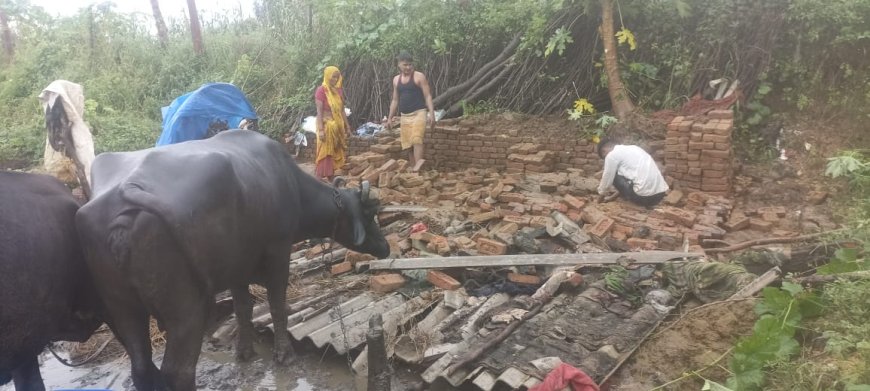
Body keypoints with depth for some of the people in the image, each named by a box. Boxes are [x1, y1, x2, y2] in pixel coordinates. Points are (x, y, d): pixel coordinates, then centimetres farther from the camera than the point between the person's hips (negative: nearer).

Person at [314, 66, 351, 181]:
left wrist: (347, 127, 13)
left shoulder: (339, 90, 9)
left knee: (335, 155, 10)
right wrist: (321, 129, -21)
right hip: (326, 126, -7)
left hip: (338, 127, 7)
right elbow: (319, 112, -15)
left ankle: (330, 181, 18)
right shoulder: (321, 90, -11)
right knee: (324, 155, -5)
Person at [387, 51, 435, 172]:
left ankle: (418, 165, -35)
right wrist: (390, 117, 15)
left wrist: (432, 113, -15)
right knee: (408, 144, 4)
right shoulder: (396, 79, 13)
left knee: (416, 139, -24)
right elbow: (395, 100, 19)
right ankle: (413, 168, 10)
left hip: (419, 113, -5)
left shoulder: (419, 76, -3)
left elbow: (428, 96, -5)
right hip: (405, 116, 6)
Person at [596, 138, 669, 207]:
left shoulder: (612, 155, 0)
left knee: (614, 176, 9)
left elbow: (607, 179, 8)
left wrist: (601, 196, 27)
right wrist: (613, 196, 36)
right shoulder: (632, 149, 24)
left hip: (644, 195, -8)